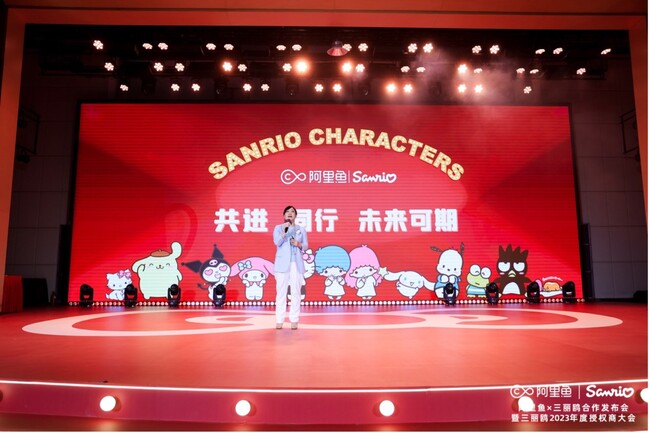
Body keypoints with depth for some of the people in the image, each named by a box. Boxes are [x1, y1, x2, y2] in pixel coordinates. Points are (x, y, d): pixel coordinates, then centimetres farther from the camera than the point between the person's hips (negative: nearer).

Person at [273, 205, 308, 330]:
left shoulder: (301, 229, 11)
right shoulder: (278, 228, 5)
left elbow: (306, 246, 10)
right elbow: (277, 242, -10)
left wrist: (299, 244, -11)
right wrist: (284, 230, -21)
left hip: (296, 264, 2)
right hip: (282, 263, -2)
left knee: (296, 292, 0)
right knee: (281, 291, -2)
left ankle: (294, 320, 5)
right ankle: (279, 320, 3)